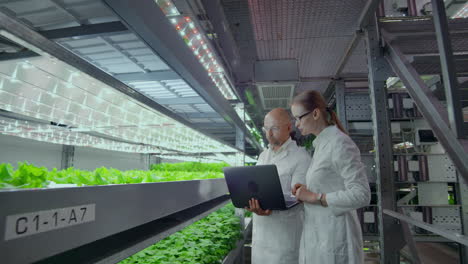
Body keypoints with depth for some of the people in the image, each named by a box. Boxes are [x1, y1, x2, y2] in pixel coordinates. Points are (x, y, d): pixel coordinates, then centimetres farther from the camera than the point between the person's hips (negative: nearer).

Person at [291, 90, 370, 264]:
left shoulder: (340, 143, -16)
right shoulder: (322, 145, 10)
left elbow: (361, 195, -20)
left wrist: (315, 197, -19)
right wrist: (307, 191, 1)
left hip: (334, 237, -8)